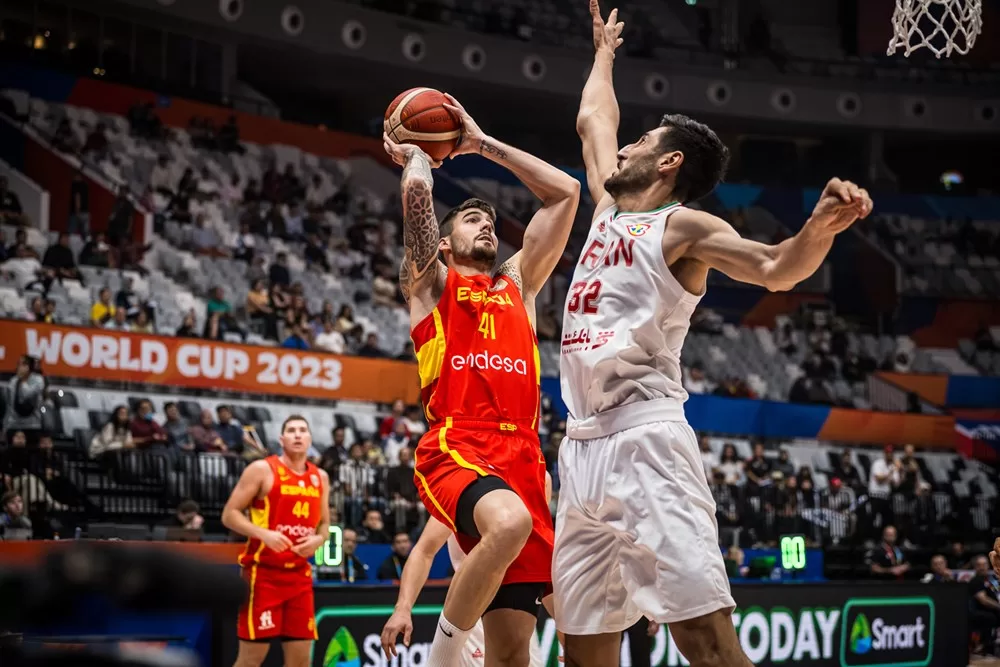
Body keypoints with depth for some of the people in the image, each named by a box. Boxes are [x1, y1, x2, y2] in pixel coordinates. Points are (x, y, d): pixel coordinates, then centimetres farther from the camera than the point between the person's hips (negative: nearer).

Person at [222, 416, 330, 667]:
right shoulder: (262, 470, -6)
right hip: (263, 573, -5)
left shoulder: (320, 477, 12)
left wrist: (318, 539, -3)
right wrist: (264, 534, -22)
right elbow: (229, 514, -8)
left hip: (300, 575, 6)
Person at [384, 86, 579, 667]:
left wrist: (482, 144, 28)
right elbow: (418, 192, 0)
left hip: (522, 457, 5)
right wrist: (415, 154, 22)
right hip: (456, 449, -5)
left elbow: (567, 193, 25)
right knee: (511, 523, -38)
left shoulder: (518, 284, 27)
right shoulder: (431, 283, 16)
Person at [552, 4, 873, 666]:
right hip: (584, 448, 8)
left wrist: (820, 228, -35)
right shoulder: (610, 210, 21)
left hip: (646, 443, -8)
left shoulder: (681, 225, 0)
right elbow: (591, 119, 37)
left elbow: (776, 268, -15)